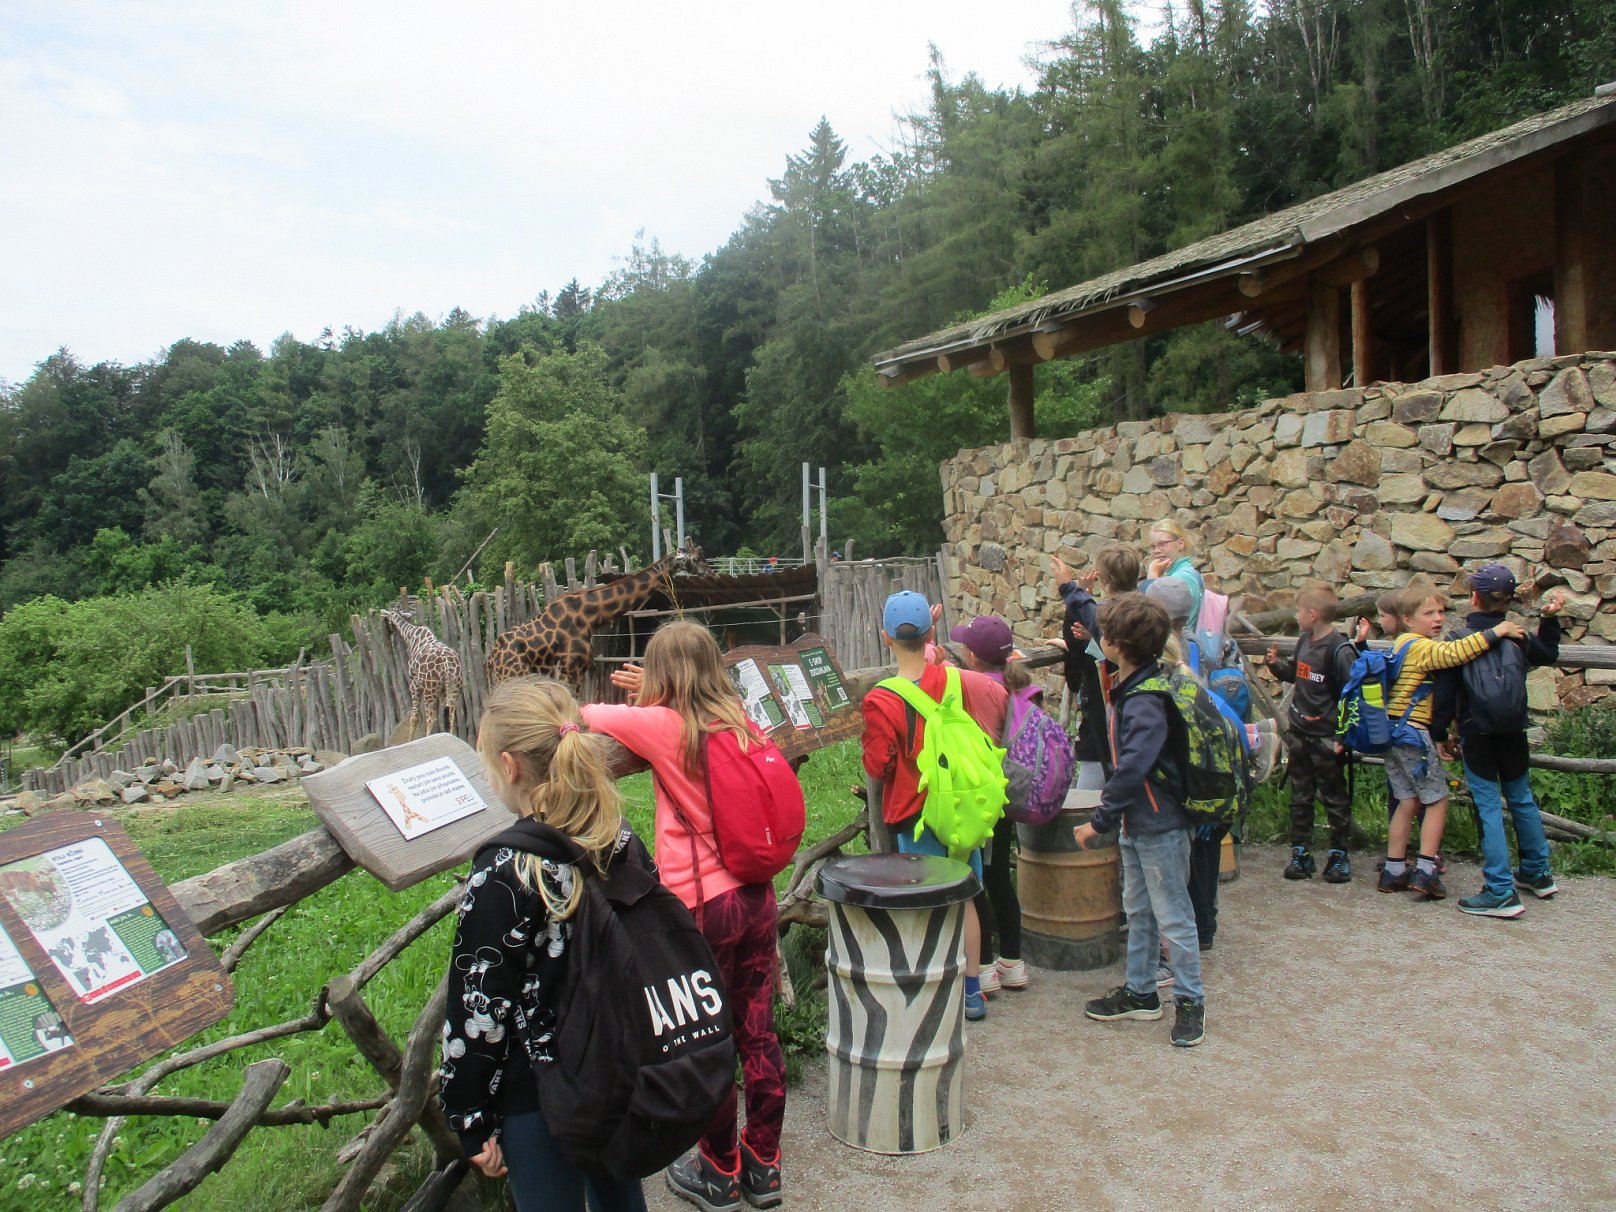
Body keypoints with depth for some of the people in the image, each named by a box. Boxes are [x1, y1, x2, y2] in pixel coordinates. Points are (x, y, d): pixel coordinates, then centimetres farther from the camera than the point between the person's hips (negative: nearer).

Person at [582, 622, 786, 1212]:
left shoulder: (664, 726, -14)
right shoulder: (740, 721, 2)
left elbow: (581, 716, -4)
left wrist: (636, 699, 15)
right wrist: (652, 699, 20)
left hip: (702, 905, -6)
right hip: (756, 896, 6)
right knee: (758, 1032, 16)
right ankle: (763, 1164, 31)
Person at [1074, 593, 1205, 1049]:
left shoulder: (1146, 702, -27)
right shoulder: (1128, 687, 1)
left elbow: (1133, 769, -31)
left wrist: (1099, 821, -24)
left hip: (1160, 825, -10)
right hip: (1136, 822, 10)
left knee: (1172, 917, 4)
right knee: (1138, 910, 19)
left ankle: (1190, 1000, 19)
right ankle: (1140, 992, 31)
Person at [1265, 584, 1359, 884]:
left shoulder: (1339, 650, -16)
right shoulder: (1304, 640, 7)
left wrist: (1342, 736, -18)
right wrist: (1275, 664, 3)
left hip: (1326, 738, -7)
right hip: (1299, 735, 7)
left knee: (1334, 798, 7)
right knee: (1300, 797, 12)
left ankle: (1339, 854, 19)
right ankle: (1301, 852, 21)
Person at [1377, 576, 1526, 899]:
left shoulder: (1406, 644, 17)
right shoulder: (1421, 647, -14)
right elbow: (1453, 653, -33)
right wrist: (1495, 632, -26)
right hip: (1413, 732, -9)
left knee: (1408, 802, 12)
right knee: (1438, 799, 1)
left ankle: (1393, 872, 14)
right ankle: (1425, 871, -1)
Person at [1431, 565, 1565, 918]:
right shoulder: (1517, 637, 2)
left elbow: (1444, 694, -10)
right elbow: (1549, 655, 25)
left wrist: (1440, 735, -1)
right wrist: (1549, 619, 32)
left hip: (1477, 737, -5)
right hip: (1514, 735, 5)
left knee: (1488, 807, -3)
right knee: (1522, 799, 20)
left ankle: (1501, 892, -4)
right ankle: (1538, 874, 35)